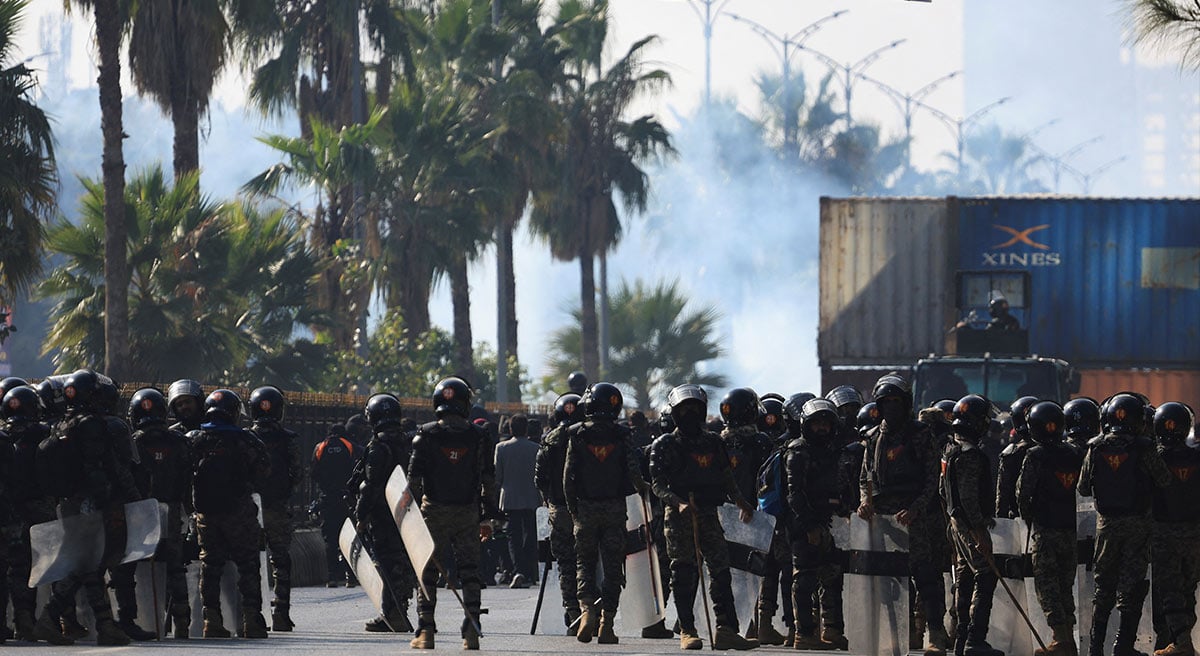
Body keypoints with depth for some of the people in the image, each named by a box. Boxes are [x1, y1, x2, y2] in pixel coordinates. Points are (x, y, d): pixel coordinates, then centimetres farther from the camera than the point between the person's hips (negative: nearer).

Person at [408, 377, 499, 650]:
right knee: (469, 569, 5)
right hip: (467, 512, 1)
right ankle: (471, 631, -2)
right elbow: (488, 479, 3)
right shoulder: (478, 437, 1)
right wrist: (488, 514, 11)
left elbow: (414, 477, -4)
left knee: (427, 570, 5)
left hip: (434, 510, -1)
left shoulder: (427, 435, -4)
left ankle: (425, 630, 1)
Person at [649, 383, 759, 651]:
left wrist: (740, 502, 3)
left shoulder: (713, 443, 15)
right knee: (684, 574, -2)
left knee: (721, 569, -5)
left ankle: (726, 630, -7)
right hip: (679, 516, -4)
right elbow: (659, 485, -6)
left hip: (709, 514, 4)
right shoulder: (665, 446, 2)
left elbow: (727, 478, 19)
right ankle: (687, 632, 2)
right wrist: (679, 503, -23)